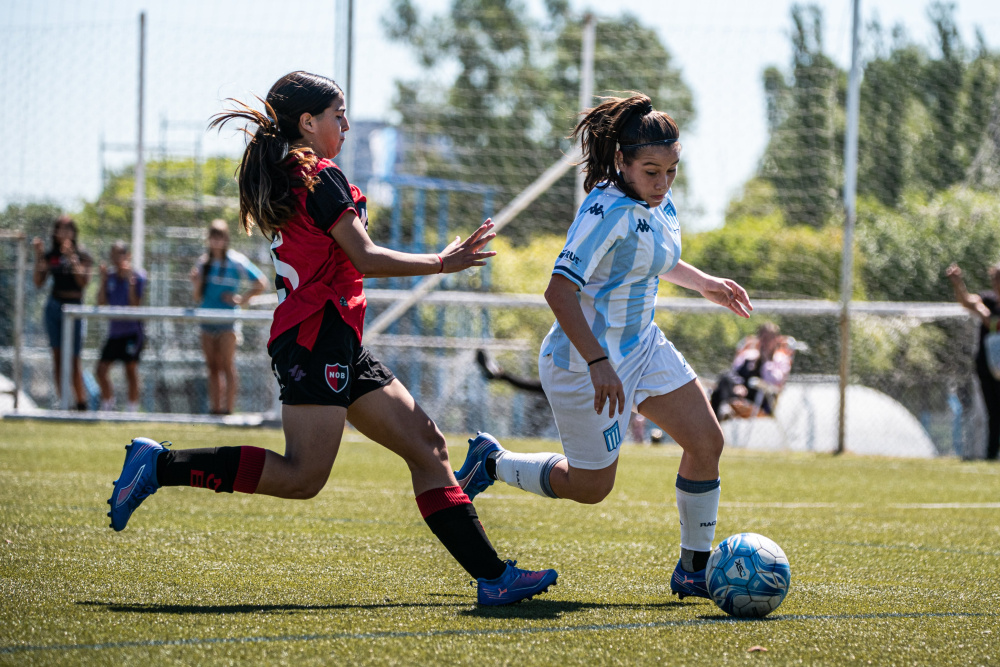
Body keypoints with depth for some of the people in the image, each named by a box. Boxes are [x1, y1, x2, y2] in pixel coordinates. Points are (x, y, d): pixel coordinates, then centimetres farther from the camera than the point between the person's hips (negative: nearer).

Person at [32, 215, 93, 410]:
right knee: (57, 356, 2)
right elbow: (38, 282, 4)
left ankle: (81, 402, 0)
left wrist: (71, 257, -20)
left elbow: (83, 281, -15)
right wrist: (38, 256, -4)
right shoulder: (51, 255, 8)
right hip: (54, 306, 4)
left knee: (73, 359, -6)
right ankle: (61, 400, 4)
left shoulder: (81, 255, -2)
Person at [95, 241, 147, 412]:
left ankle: (133, 409, 5)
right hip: (114, 330, 5)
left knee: (131, 370, -3)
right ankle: (107, 403, 20)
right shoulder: (110, 275, 7)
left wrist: (130, 281, -21)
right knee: (101, 369, 2)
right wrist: (103, 280, -7)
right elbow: (101, 304, 1)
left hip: (132, 330, -5)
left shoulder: (137, 275, -6)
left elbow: (135, 305, -14)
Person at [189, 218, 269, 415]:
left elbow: (261, 283, 1)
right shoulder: (204, 262, 10)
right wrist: (196, 283, -7)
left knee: (227, 365, -8)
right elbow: (198, 299, 12)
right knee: (213, 367, 5)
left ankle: (228, 408, -7)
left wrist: (242, 299, -3)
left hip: (228, 319, -5)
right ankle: (215, 408, 7)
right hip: (207, 321, 5)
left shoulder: (236, 261, -4)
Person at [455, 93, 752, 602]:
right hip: (587, 357, -9)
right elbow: (559, 290, -33)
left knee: (707, 442, 2)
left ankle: (694, 569, 13)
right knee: (591, 485, 3)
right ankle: (491, 463, 27)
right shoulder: (609, 210, -26)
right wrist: (598, 363, -36)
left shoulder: (658, 201, 3)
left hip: (641, 345, 9)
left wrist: (704, 284, 22)